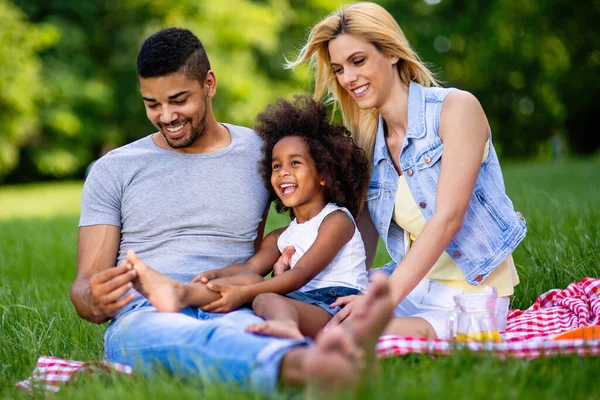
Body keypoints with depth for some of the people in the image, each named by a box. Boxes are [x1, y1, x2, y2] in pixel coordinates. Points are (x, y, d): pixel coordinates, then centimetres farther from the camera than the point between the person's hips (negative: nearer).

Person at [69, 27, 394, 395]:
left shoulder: (262, 153, 17)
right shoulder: (113, 171, 15)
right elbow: (84, 286, 12)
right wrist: (95, 301, -15)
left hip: (232, 315, 2)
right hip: (142, 319, -1)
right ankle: (306, 364, -70)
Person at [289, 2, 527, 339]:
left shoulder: (456, 107, -8)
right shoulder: (370, 143, 11)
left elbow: (448, 217, -18)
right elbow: (365, 236, 12)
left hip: (471, 292, -6)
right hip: (411, 284, 6)